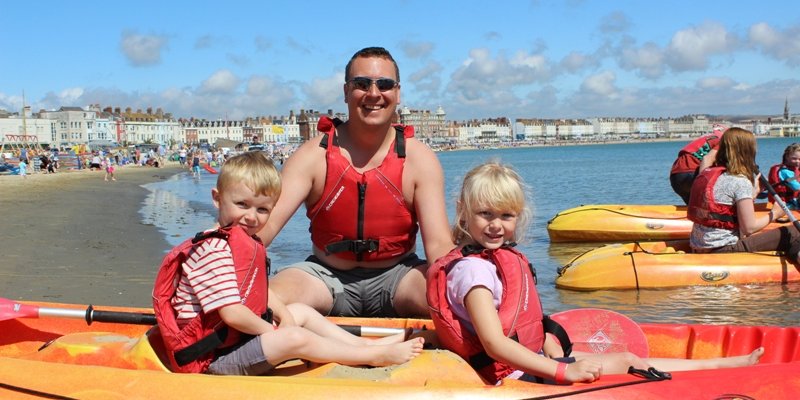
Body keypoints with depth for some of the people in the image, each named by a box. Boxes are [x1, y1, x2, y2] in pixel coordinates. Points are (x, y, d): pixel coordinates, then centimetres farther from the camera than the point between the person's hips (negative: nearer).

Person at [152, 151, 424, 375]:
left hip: (243, 334, 11)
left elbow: (260, 290, 16)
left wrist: (285, 316, 0)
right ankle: (376, 356, -8)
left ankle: (364, 344, 14)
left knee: (301, 311, 15)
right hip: (214, 358, -11)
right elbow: (232, 313, -27)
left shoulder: (248, 243, 9)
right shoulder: (213, 250, -24)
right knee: (295, 338, -20)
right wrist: (272, 331, -14)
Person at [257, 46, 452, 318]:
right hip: (327, 274, 0)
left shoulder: (419, 159, -8)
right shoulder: (313, 155, -9)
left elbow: (438, 245, -16)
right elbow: (265, 224, -19)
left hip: (396, 275, 0)